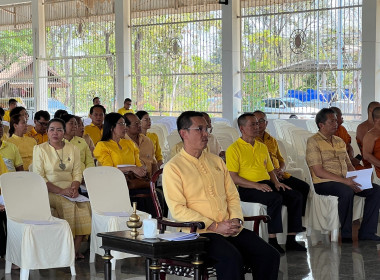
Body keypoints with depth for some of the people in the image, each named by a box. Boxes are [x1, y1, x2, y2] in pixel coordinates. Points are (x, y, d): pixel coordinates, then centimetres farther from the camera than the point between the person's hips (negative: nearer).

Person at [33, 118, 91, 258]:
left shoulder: (73, 149, 14)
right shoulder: (40, 149, 2)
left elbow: (77, 173, 12)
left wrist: (74, 188, -12)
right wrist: (61, 191, -16)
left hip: (70, 191, 4)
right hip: (49, 192, -3)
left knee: (85, 205, -26)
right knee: (68, 205, -32)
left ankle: (75, 249, -22)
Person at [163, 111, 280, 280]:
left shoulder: (216, 161, 20)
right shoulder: (173, 168, -2)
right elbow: (178, 209, -10)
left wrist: (236, 220, -1)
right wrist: (215, 226, -14)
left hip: (230, 229, 6)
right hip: (200, 233, -6)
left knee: (270, 256, -14)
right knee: (232, 257, -34)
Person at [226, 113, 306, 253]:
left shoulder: (262, 147, 23)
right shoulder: (234, 149, -1)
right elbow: (233, 178, -10)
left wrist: (276, 182, 6)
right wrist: (256, 185, -19)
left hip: (266, 185, 7)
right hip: (247, 189, -7)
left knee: (296, 196, -14)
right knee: (276, 198, -33)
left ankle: (291, 240, -12)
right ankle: (272, 240, -27)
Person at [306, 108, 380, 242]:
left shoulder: (339, 141, 19)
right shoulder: (313, 142, -6)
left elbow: (349, 164, 20)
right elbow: (318, 172, -15)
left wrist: (356, 179, -3)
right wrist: (344, 181, -22)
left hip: (345, 182, 8)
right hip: (323, 183, -8)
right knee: (347, 191, -37)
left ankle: (366, 232, -10)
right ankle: (346, 234, -26)